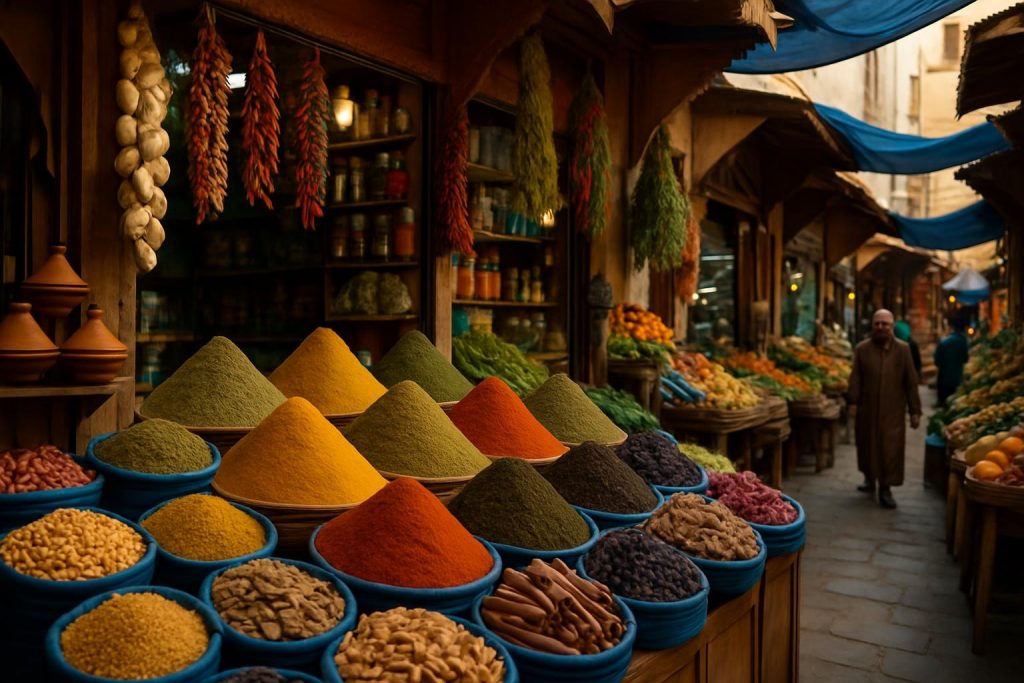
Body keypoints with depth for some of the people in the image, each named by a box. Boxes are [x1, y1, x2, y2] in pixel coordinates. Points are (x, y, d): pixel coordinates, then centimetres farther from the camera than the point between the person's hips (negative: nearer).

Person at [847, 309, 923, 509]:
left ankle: (885, 488, 6)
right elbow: (855, 378, 1)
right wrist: (853, 402, -9)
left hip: (893, 411, -1)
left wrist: (915, 411, 0)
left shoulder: (903, 349, 3)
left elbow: (911, 382, 3)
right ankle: (869, 478, 33)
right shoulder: (862, 349, 4)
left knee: (891, 449, -3)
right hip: (867, 410, 1)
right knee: (867, 445, 12)